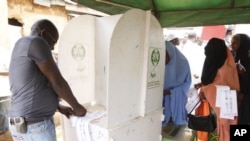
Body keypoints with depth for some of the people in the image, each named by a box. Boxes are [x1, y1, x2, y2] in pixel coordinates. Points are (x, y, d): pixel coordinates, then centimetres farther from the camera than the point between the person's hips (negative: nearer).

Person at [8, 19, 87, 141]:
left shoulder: (22, 55, 16)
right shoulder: (36, 42, -13)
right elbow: (57, 82, -15)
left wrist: (59, 107, 19)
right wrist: (77, 106, -2)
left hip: (25, 126, 10)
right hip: (37, 127, -10)